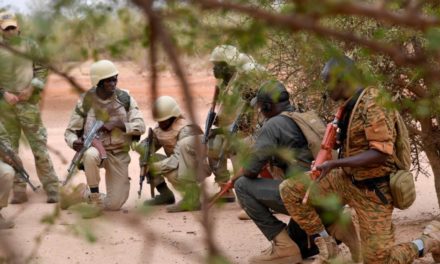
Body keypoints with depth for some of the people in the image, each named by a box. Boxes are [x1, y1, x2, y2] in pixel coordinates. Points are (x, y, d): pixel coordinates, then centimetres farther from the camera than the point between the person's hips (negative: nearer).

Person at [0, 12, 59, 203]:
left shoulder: (29, 46, 6)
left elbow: (41, 69, 7)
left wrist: (32, 88, -6)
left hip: (28, 103, -2)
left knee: (39, 147, -5)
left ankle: (52, 190, -2)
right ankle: (18, 191, 11)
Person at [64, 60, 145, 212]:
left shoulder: (124, 99, -3)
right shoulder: (86, 101, -6)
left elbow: (140, 126, -8)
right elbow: (70, 132, -1)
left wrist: (118, 125, -24)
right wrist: (74, 142, -25)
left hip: (119, 155, 2)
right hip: (95, 148, -2)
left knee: (114, 204, -4)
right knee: (91, 155, -41)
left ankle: (83, 193, 27)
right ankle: (94, 192, -15)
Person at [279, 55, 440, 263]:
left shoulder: (372, 104, -22)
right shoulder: (350, 106, 5)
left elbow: (381, 152, -27)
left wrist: (335, 164, -27)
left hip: (372, 190, -8)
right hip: (347, 180, 8)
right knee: (290, 190, -3)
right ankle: (326, 245, 4)